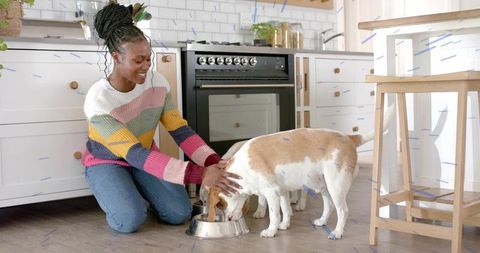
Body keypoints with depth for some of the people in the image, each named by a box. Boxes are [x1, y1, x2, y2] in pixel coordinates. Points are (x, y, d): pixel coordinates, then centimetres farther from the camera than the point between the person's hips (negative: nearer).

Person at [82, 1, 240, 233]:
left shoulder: (157, 82, -17)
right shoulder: (98, 101, -32)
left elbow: (180, 131, -14)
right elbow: (135, 155, -38)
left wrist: (213, 163, -33)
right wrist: (199, 175, -47)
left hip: (144, 157, 4)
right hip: (107, 162, -3)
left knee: (180, 214, -15)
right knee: (130, 220, -28)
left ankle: (140, 194, 14)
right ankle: (116, 198, 6)